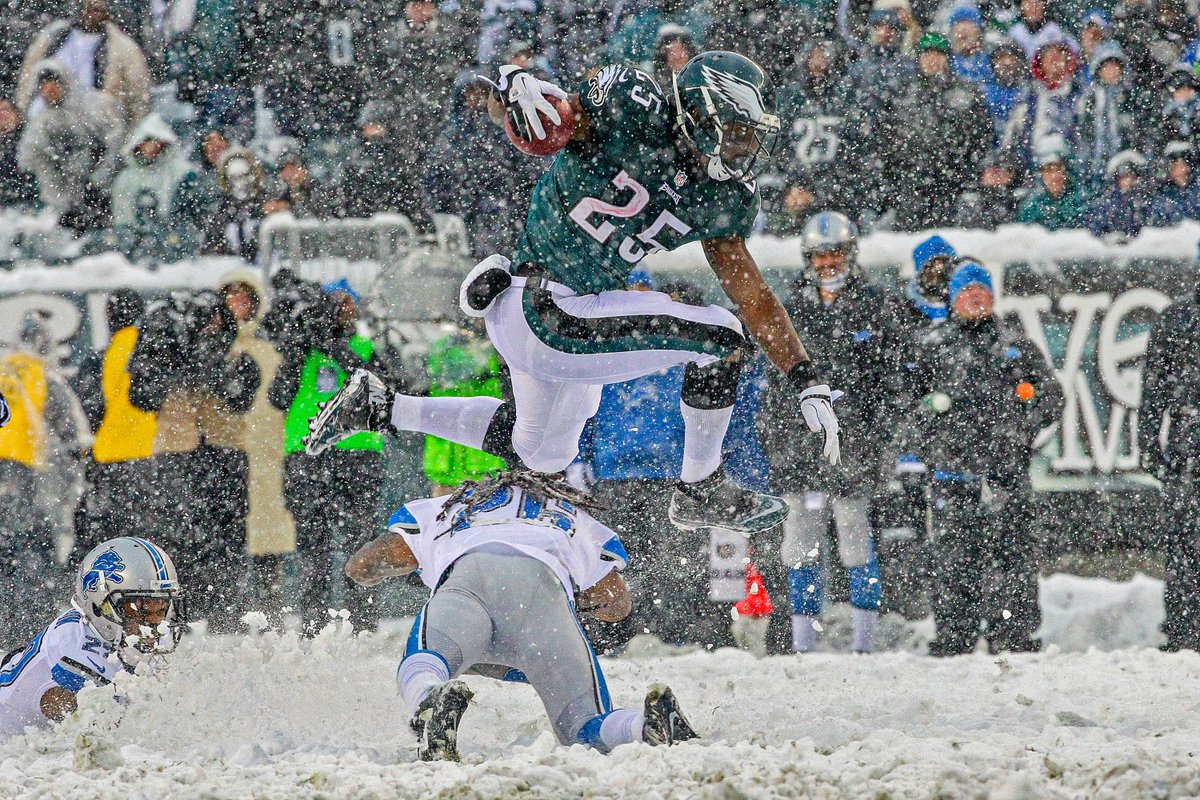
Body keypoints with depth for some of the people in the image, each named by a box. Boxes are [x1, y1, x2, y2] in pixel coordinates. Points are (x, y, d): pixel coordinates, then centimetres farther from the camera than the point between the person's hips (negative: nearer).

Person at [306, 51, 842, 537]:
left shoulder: (721, 201, 3)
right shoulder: (634, 110, -18)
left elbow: (755, 298, 7)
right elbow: (503, 114, -17)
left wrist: (808, 383, 2)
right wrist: (517, 86, -42)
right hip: (540, 315, -9)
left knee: (541, 455, 28)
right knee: (719, 335, -15)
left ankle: (377, 405, 36)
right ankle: (701, 491, 2)